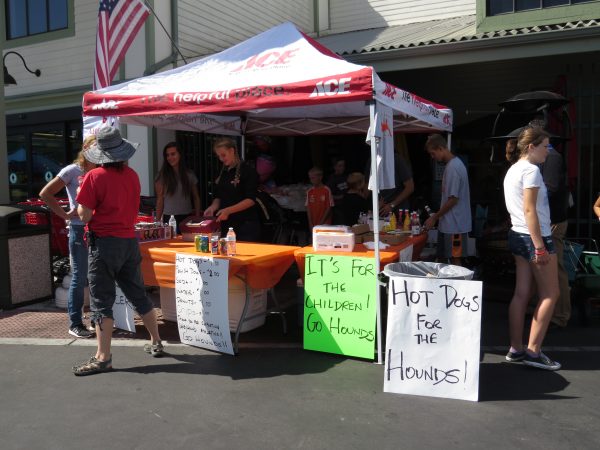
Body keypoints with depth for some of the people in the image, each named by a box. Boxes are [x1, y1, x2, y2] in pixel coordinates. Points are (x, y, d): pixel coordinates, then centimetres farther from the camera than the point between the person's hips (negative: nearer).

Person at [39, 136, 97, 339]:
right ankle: (75, 324, 11)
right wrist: (65, 215, -10)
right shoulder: (73, 171, -5)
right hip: (80, 229, -5)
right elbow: (45, 193, -9)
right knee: (79, 277, 1)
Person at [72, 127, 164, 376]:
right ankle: (156, 343, 25)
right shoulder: (132, 175, 4)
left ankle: (103, 357, 3)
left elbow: (85, 216, -12)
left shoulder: (95, 176, -12)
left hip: (105, 243, -5)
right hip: (129, 241, 6)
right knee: (138, 295, 16)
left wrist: (81, 199, 4)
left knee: (101, 301, 1)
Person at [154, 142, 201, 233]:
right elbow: (160, 200, 1)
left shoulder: (189, 175, 5)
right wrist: (158, 221, -2)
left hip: (187, 217, 1)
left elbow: (196, 198, 10)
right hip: (169, 218, -1)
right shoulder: (162, 176, 1)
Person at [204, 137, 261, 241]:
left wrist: (228, 210, -23)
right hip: (226, 224, 6)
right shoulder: (222, 173, 13)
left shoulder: (247, 171, -6)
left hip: (246, 225, -5)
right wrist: (213, 207, -4)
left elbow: (251, 200, -13)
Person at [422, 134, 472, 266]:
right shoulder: (455, 164, 12)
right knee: (454, 259, 13)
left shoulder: (453, 168, -18)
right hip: (450, 223, 9)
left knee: (455, 259, -2)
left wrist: (434, 218, -12)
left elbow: (453, 199, -20)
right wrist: (437, 216, 16)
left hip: (454, 225, -9)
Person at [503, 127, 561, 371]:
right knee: (549, 294, 1)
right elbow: (529, 210, -20)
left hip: (517, 235, 9)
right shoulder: (531, 170, -14)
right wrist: (540, 247, -21)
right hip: (535, 237, -9)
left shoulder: (513, 170, 15)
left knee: (521, 294, 10)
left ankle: (516, 349, 15)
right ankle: (533, 351, 3)